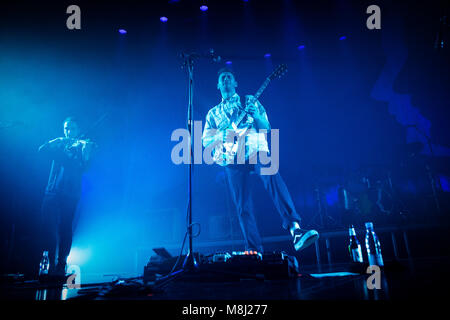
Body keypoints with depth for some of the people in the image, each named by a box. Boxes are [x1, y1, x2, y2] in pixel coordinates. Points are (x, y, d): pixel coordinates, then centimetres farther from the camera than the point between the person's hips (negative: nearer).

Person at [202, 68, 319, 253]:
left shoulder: (250, 101, 19)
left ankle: (295, 228, -40)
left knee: (273, 178, -30)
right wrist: (220, 136, -5)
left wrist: (256, 116, -10)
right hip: (234, 159, 2)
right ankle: (254, 250, -2)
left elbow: (267, 127, 11)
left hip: (257, 152, -1)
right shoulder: (213, 113, 23)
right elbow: (205, 141, 17)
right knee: (243, 206, -6)